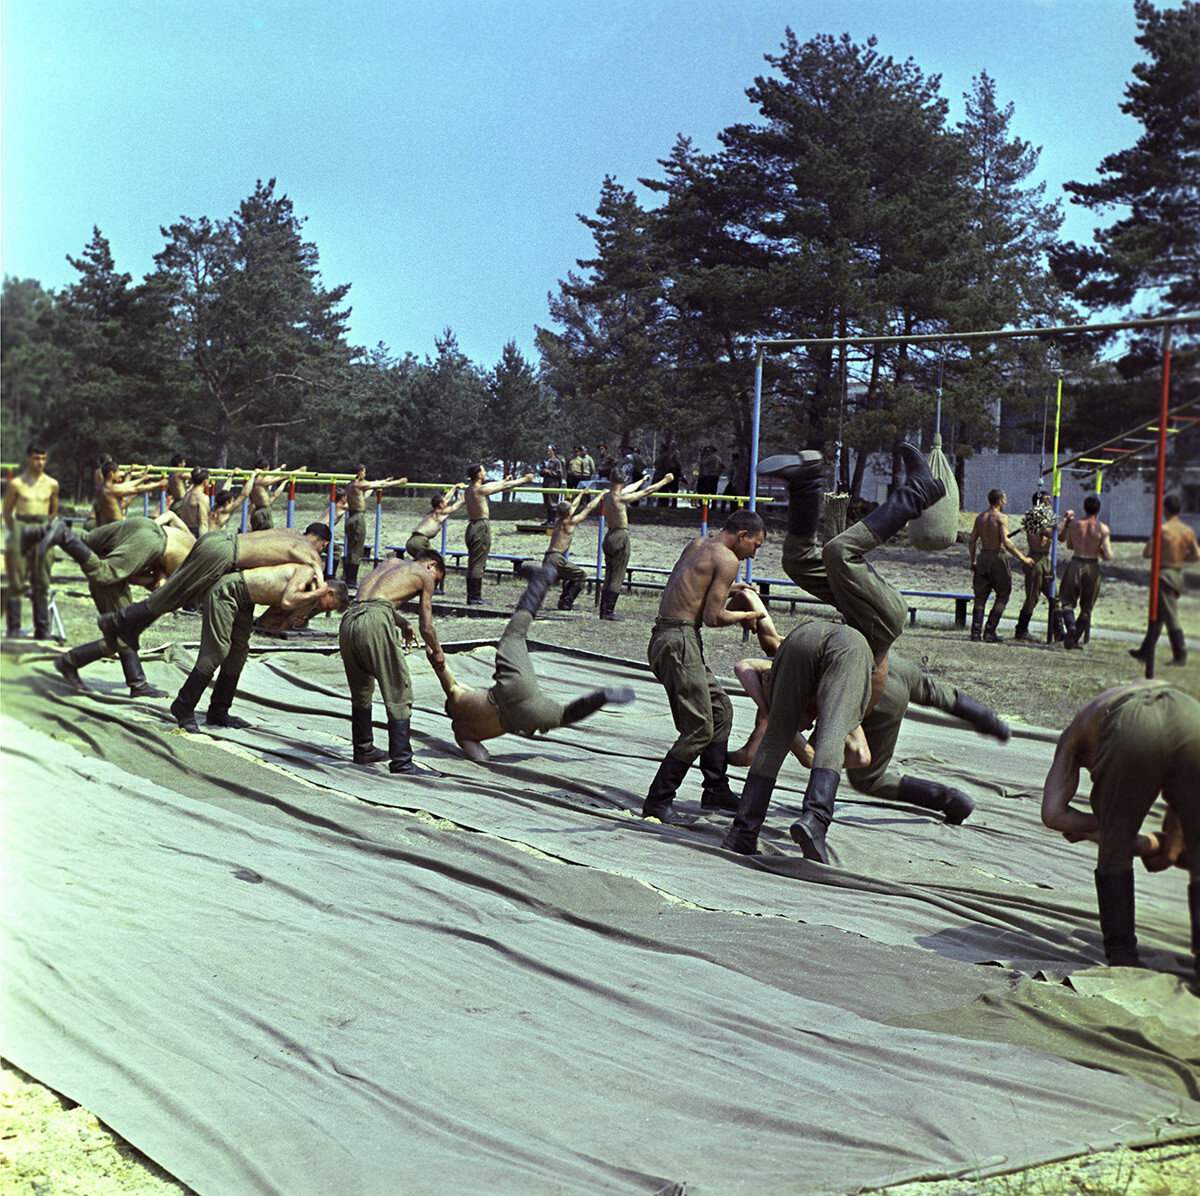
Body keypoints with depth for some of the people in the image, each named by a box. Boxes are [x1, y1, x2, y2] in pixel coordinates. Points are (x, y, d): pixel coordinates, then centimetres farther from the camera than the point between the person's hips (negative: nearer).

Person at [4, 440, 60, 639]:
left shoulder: (52, 484, 6)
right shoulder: (17, 483, -2)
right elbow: (7, 511, 7)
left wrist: (42, 527, 13)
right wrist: (13, 532, 11)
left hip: (43, 533, 3)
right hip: (21, 531, -3)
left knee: (42, 584, 5)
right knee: (16, 583, -2)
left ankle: (42, 630, 9)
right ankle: (13, 629, 2)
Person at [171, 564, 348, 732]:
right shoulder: (308, 571, -12)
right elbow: (286, 602, -26)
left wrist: (290, 621, -7)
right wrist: (317, 593, -16)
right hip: (225, 589, -10)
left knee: (238, 655, 10)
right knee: (216, 653, -12)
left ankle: (218, 712, 18)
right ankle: (183, 709, -5)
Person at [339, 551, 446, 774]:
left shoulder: (390, 563, 33)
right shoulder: (425, 574, 16)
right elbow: (426, 626, 19)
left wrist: (403, 624, 58)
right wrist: (437, 652, 36)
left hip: (349, 620, 7)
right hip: (375, 623, -7)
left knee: (361, 693, 23)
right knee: (399, 695, -2)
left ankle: (363, 750, 35)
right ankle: (401, 762, -5)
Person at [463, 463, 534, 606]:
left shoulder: (469, 490, 10)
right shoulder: (480, 490, -15)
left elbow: (490, 486, 28)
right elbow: (505, 486, -7)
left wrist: (504, 480, 40)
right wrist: (524, 480, 4)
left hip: (472, 526, 9)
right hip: (481, 527, -9)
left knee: (472, 563, 12)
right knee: (478, 564, -6)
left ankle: (471, 596, 14)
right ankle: (474, 598, -5)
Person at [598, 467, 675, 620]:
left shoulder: (606, 496, 5)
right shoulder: (621, 499, -18)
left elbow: (629, 489, 23)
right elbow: (647, 491, -10)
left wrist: (642, 480, 38)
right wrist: (665, 481, 2)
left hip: (609, 537, 8)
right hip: (620, 537, -8)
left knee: (609, 575, 13)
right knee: (617, 577, -3)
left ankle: (603, 610, 15)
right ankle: (609, 611, -3)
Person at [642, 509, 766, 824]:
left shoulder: (697, 545, 17)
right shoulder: (727, 559, -9)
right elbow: (712, 617, -13)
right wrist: (745, 617, 4)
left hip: (663, 636, 10)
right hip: (679, 641, -10)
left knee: (720, 709, 18)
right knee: (699, 728, -6)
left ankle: (715, 790, 23)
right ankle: (658, 801, -3)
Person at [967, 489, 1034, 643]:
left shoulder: (980, 518, 8)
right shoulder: (1001, 518, -10)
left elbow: (971, 542, 8)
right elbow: (1006, 542, -19)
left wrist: (973, 561, 20)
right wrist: (1023, 558, -15)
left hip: (982, 557, 5)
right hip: (997, 557, -5)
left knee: (980, 597, 10)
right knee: (1002, 596, 7)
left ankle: (976, 631, -1)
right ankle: (989, 632, -2)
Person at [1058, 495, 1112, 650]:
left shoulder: (1074, 524, -2)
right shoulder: (1102, 528, -7)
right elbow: (1108, 556, -10)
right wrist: (1099, 552, 11)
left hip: (1075, 565, 0)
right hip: (1093, 567, 0)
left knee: (1068, 602, 9)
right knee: (1086, 607, 15)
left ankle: (1071, 626, -21)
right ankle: (1075, 639, 14)